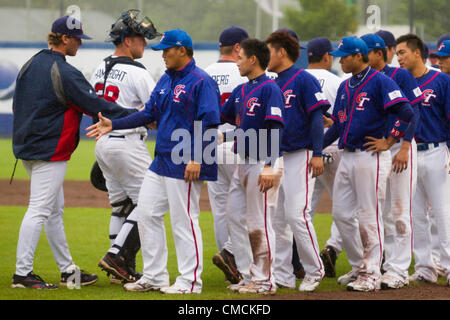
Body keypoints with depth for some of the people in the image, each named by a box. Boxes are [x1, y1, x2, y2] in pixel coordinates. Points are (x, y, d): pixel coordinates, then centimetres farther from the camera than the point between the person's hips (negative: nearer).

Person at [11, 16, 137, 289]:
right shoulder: (64, 73, -17)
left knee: (55, 210, 15)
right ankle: (22, 273, -10)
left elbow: (17, 105, 18)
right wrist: (136, 116, -13)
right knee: (39, 210, -8)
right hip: (51, 151, -10)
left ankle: (68, 270, 20)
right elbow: (95, 104, -18)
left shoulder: (30, 66, 11)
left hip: (27, 146, 10)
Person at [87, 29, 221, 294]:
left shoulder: (201, 81, -12)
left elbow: (209, 123, -18)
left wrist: (196, 159, -24)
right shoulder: (166, 80, 15)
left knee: (184, 221, -5)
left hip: (185, 165, -10)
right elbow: (149, 113, 18)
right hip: (161, 162, 10)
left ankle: (190, 280, 3)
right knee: (147, 213, 9)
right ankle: (154, 277, 16)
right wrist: (114, 125, 11)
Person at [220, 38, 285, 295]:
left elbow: (276, 129, -19)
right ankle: (250, 277, 16)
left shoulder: (270, 89, -12)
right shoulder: (241, 91, 14)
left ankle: (265, 281, 1)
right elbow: (221, 117, 25)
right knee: (236, 217, 9)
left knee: (259, 223, -5)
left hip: (262, 164, -9)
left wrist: (269, 167, -26)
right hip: (244, 163, 9)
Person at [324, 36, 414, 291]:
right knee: (341, 214, 8)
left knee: (369, 217, -5)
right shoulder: (345, 87, 16)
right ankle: (359, 267, 20)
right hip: (347, 157, 9)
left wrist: (389, 141, -13)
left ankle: (371, 274, 0)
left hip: (370, 157, -8)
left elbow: (406, 113, -17)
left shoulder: (380, 81, -9)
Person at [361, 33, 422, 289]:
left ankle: (399, 271, -5)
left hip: (399, 145, -6)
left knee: (399, 212, -6)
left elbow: (413, 113, -9)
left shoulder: (401, 76, -5)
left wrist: (404, 147, -18)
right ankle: (389, 265, 15)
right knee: (380, 212, 7)